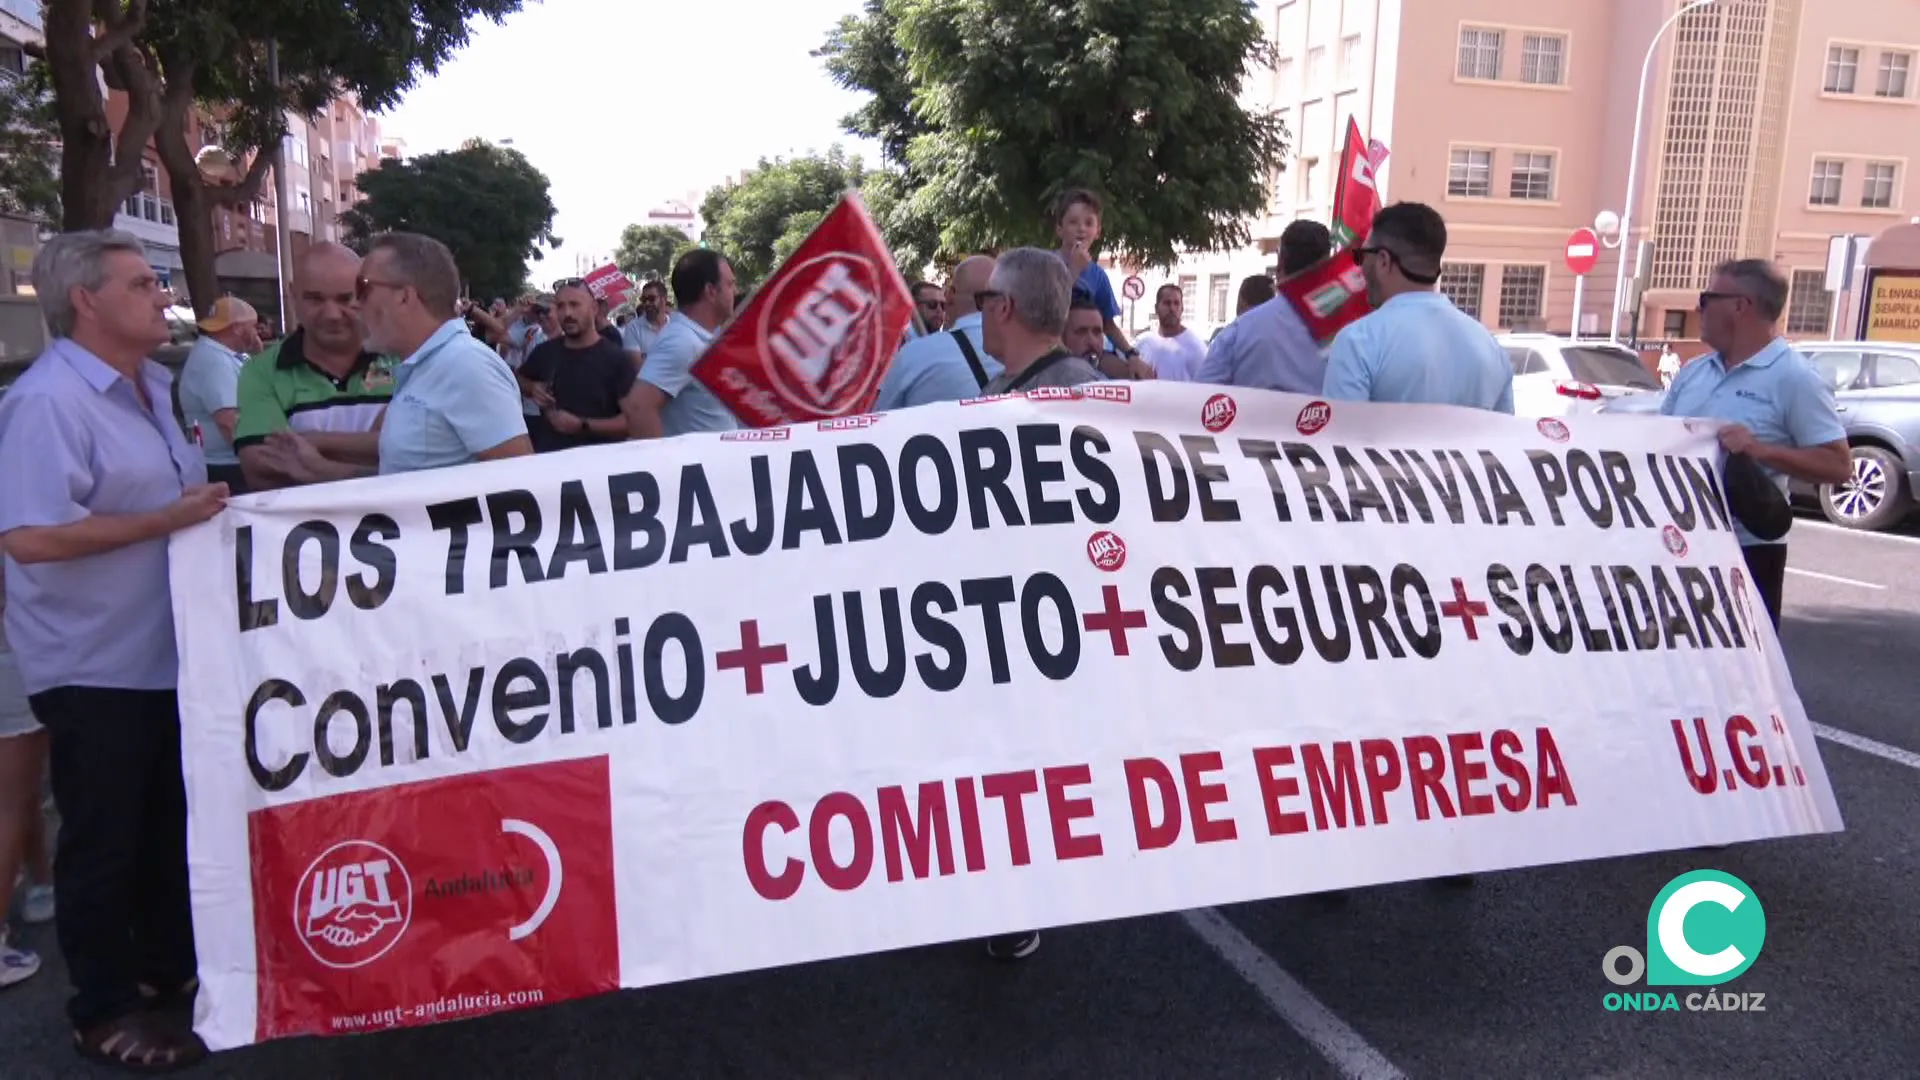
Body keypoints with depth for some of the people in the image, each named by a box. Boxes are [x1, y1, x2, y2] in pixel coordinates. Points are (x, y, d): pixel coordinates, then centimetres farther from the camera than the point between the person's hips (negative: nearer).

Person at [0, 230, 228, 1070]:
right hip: (94, 666, -9)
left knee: (168, 826, 20)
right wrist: (168, 520, -25)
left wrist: (213, 499, 5)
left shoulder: (152, 386, 10)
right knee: (102, 840, 5)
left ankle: (167, 966, 36)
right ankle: (106, 1010, 20)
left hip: (166, 652, 9)